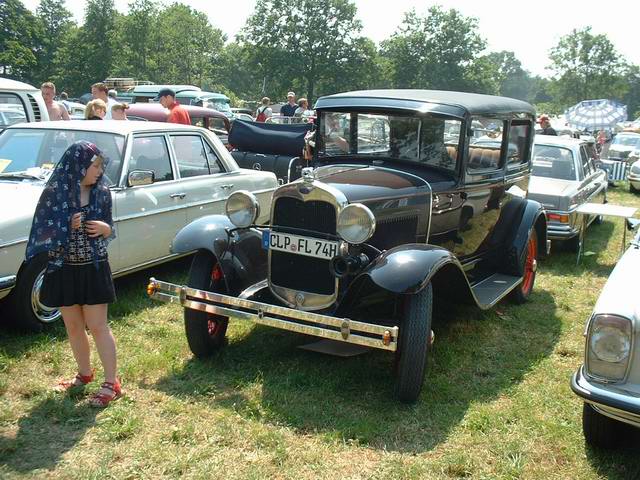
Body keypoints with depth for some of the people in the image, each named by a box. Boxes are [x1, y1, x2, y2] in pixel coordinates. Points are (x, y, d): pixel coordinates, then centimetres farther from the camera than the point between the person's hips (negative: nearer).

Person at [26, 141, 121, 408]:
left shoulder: (102, 192, -2)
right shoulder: (54, 193, -7)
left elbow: (109, 229, 7)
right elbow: (42, 233, -5)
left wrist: (103, 228, -16)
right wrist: (67, 226, -21)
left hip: (94, 269, -1)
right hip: (63, 269, 1)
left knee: (97, 326, -1)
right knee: (73, 326, 13)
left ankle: (112, 382, 7)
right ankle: (85, 373, 32)